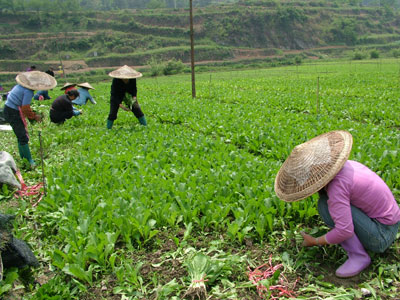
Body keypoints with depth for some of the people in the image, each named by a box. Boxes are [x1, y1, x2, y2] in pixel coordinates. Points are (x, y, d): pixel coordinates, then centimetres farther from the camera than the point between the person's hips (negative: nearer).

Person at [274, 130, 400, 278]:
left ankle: (358, 255, -10)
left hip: (380, 237, -9)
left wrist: (315, 242, -14)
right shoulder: (345, 165, -2)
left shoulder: (337, 184, -28)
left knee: (325, 205, -21)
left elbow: (344, 231, -29)